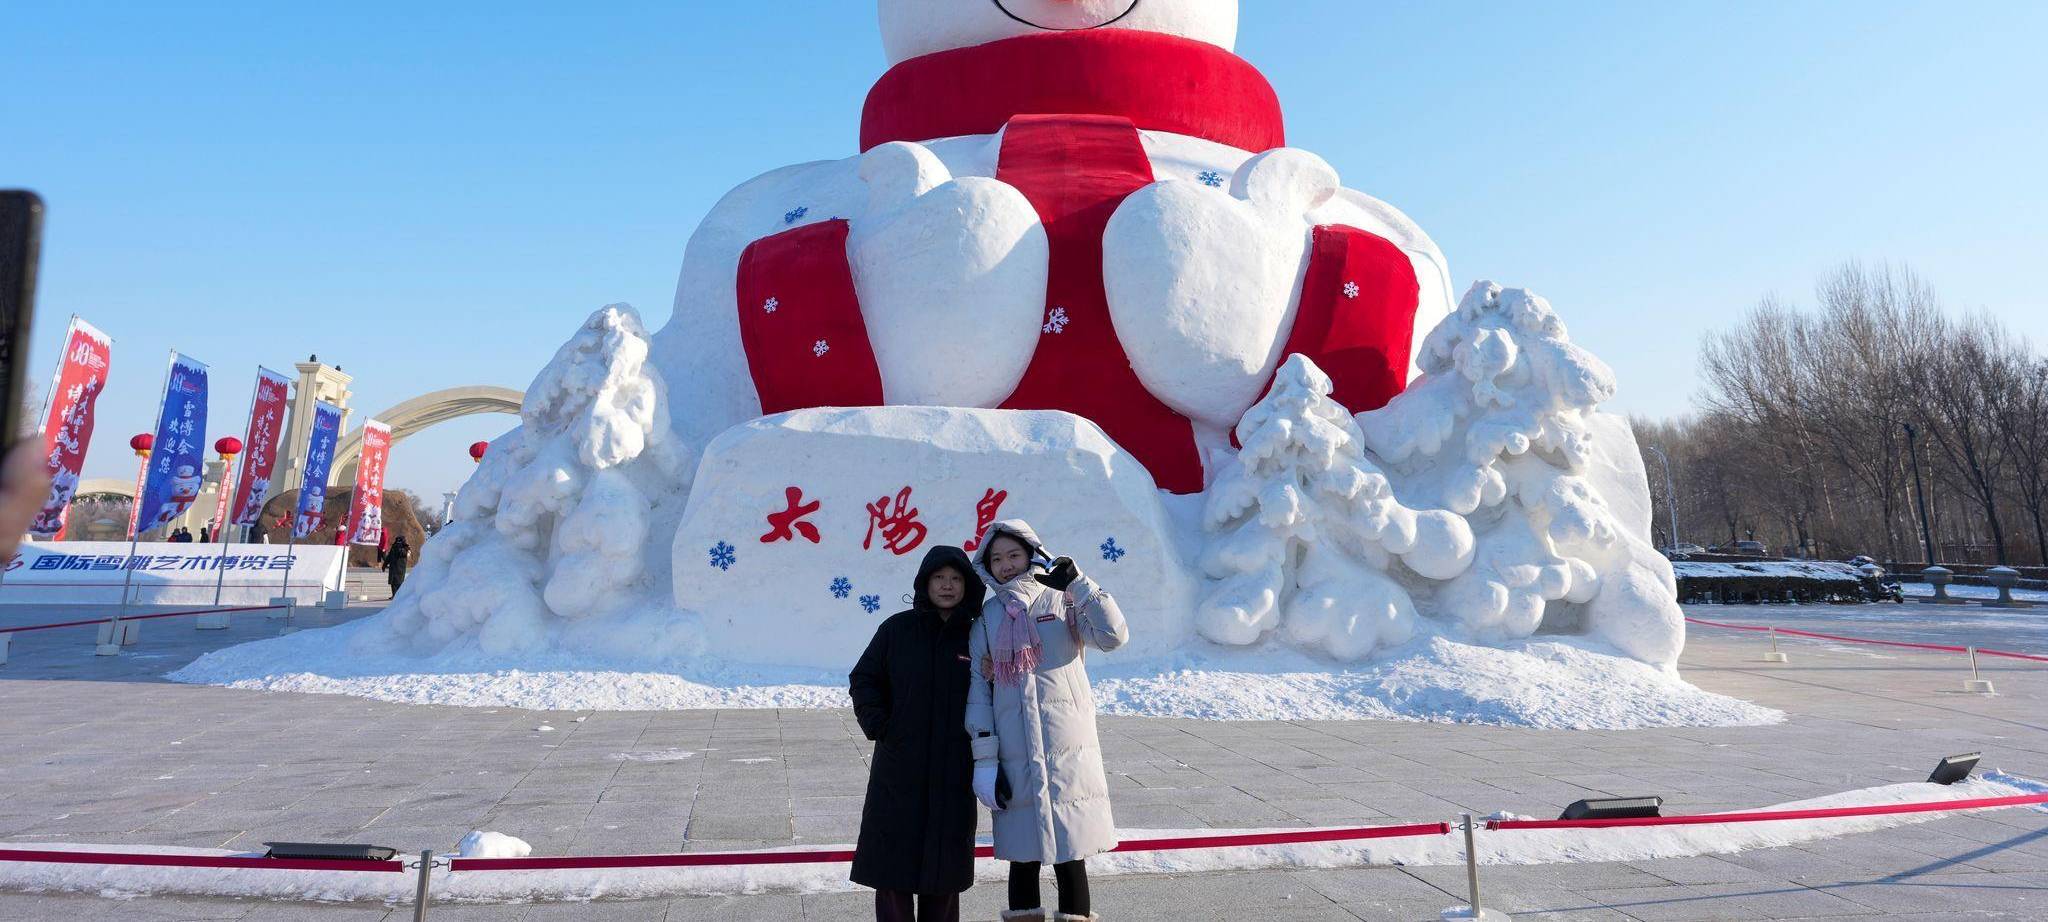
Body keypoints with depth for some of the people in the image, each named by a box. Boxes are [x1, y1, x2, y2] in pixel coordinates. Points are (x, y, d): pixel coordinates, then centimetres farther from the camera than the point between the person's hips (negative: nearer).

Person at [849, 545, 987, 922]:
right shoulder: (897, 629, -1)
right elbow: (863, 679, 4)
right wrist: (878, 725, -7)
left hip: (953, 773, 1)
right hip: (898, 768, 0)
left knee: (944, 863, 8)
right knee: (892, 862, 3)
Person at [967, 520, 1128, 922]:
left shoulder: (1062, 602, 3)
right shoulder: (987, 616, 8)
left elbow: (1114, 636, -11)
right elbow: (978, 687, 5)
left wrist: (1079, 584, -17)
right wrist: (984, 758, -1)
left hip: (1067, 749, -2)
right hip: (1015, 755, 2)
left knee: (1069, 846, 2)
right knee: (1022, 848, 11)